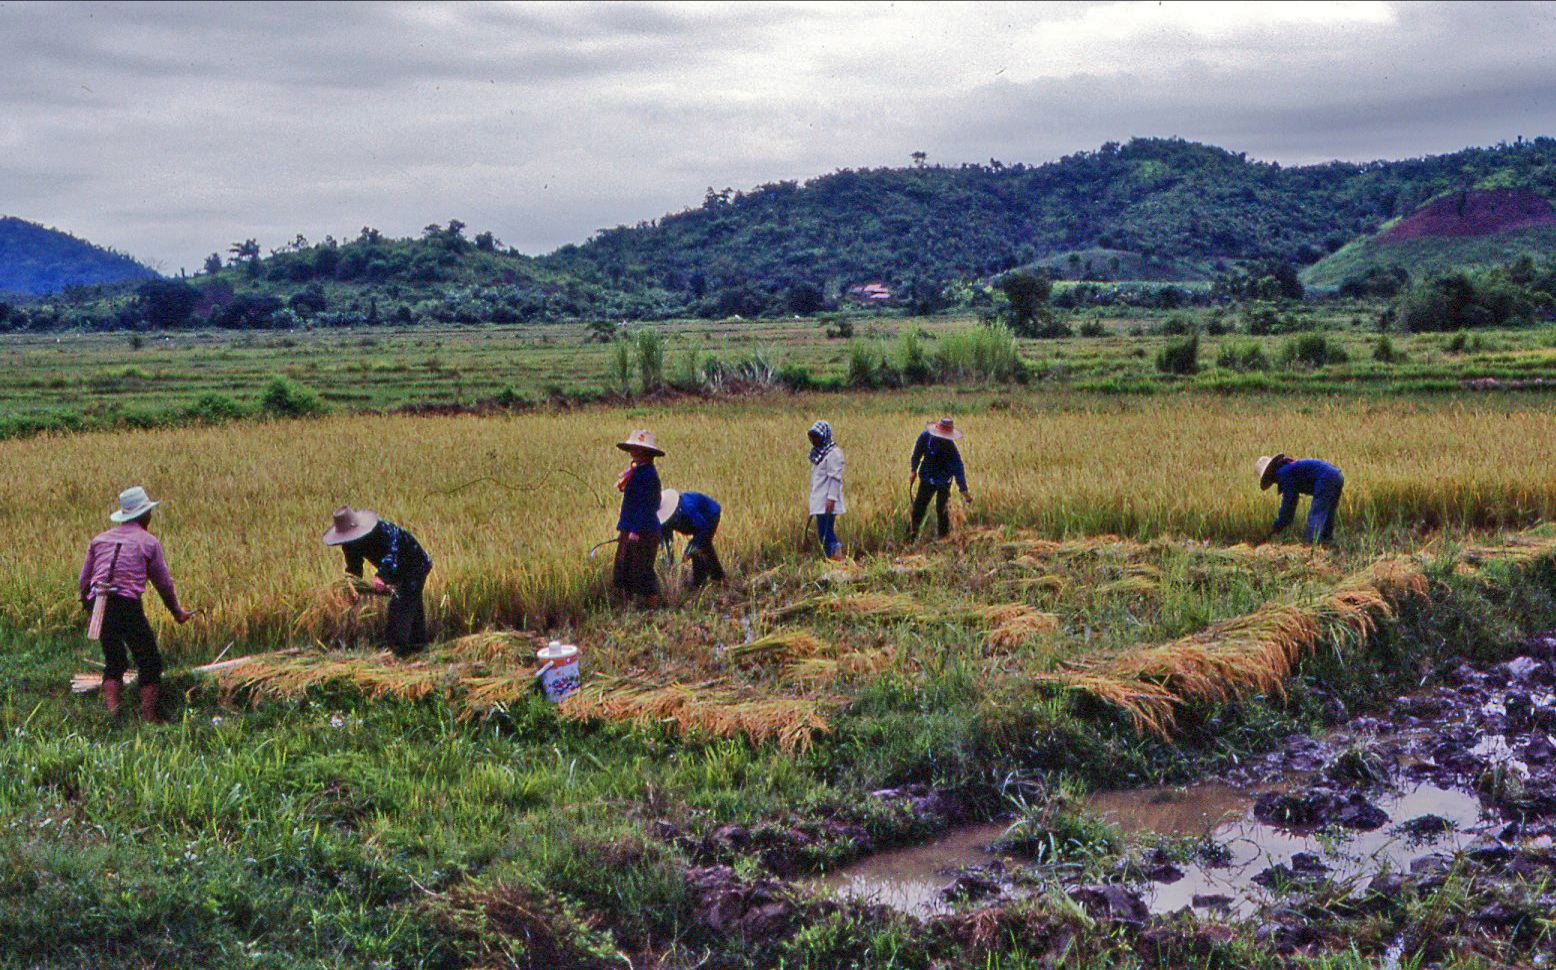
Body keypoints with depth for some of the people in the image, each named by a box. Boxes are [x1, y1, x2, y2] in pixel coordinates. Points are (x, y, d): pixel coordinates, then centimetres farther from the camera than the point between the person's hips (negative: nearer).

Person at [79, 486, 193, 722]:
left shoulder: (99, 539, 17)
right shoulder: (149, 542, 5)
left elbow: (84, 580, 17)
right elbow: (164, 583, 9)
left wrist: (89, 607, 33)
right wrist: (177, 612, 22)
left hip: (98, 604, 5)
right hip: (127, 605, -5)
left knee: (113, 662, 19)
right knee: (150, 663, 8)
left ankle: (112, 711, 6)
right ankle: (149, 716, 2)